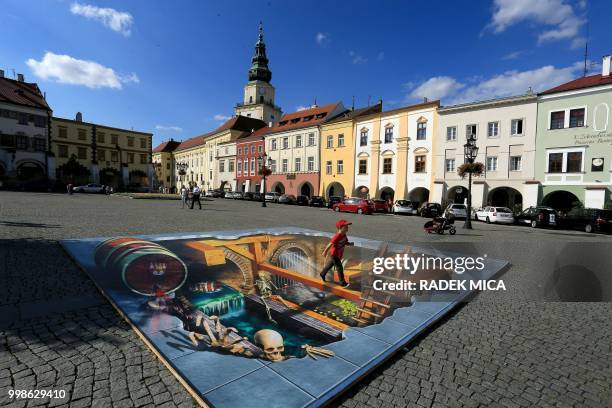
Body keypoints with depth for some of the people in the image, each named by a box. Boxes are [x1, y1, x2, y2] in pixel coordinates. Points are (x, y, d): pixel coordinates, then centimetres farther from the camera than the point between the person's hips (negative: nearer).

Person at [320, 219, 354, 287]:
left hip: (339, 255, 9)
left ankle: (322, 274, 46)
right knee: (339, 268, -3)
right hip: (334, 255, -9)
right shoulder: (337, 236, -31)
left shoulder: (344, 235, -4)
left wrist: (350, 244, -15)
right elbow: (330, 244, -29)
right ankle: (342, 282, 10)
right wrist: (325, 252, -23)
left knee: (330, 265, 26)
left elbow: (346, 242, 7)